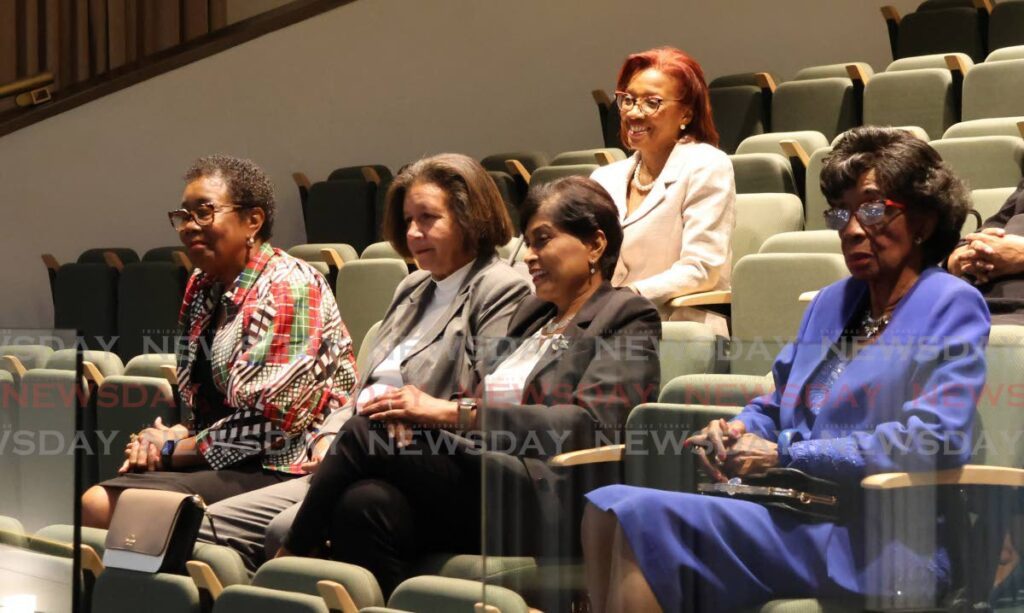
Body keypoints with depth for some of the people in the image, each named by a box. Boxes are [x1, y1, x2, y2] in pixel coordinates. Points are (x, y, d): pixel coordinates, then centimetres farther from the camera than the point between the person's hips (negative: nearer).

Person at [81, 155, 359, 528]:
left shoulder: (287, 289, -13)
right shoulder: (202, 287, 14)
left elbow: (271, 421, -20)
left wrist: (172, 450, -10)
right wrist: (167, 438, -5)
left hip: (282, 470, -9)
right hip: (225, 460, 9)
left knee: (100, 505, -21)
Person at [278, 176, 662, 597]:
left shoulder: (628, 318, 4)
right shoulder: (531, 314, 29)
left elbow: (592, 425, -12)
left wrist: (453, 413, -15)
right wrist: (422, 414, -4)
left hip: (547, 496, -6)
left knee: (365, 432, -20)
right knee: (364, 503, -27)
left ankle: (285, 565, -6)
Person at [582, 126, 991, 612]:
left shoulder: (951, 307, -2)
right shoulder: (833, 302, 23)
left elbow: (932, 441, -15)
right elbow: (776, 406, 28)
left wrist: (785, 455, -14)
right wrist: (734, 431, 2)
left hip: (875, 542, -8)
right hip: (798, 509, 8)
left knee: (649, 518, -26)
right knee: (608, 505, -13)